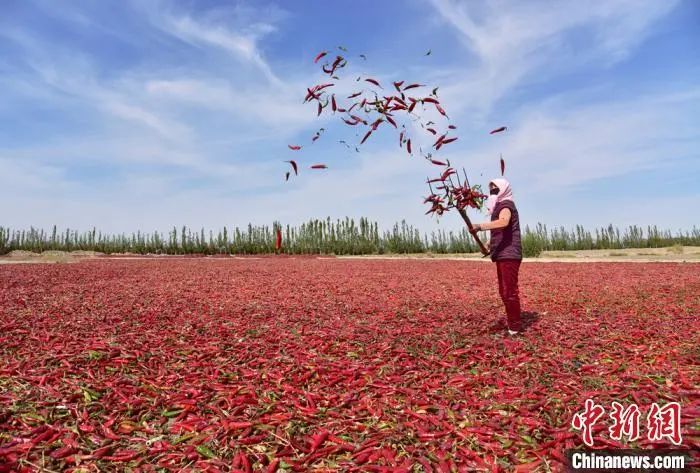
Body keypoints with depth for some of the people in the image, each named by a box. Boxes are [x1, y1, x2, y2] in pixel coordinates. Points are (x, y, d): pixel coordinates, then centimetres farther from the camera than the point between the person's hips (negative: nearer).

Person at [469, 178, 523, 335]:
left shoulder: (506, 204, -8)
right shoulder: (499, 206, 23)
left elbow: (503, 222, -31)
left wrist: (480, 226, -39)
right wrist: (491, 242, 15)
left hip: (509, 255, -11)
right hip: (503, 255, 11)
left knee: (510, 291, -9)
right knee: (504, 292, 15)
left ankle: (515, 328, -4)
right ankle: (512, 324, 24)